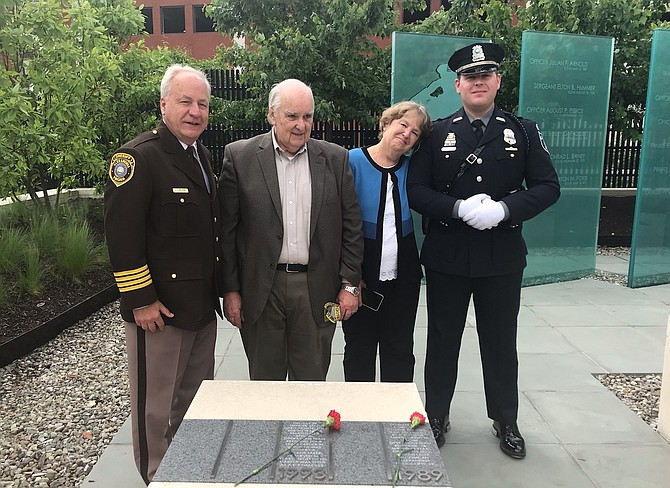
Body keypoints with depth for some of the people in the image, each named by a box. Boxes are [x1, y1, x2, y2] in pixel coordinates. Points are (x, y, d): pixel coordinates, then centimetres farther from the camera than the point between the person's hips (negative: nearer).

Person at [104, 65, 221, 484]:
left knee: (198, 398, 20)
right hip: (159, 308, -8)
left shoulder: (202, 156, 12)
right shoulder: (137, 157, -15)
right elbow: (122, 234, -19)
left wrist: (221, 288, 16)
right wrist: (140, 300, -19)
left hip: (203, 306, 8)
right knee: (156, 406, 7)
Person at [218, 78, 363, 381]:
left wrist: (350, 284, 1)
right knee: (265, 383, 13)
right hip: (260, 288, -1)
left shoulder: (335, 159, 3)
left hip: (317, 289, 1)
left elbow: (351, 226, 5)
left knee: (312, 382, 13)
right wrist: (230, 289, -2)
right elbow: (226, 229, 0)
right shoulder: (239, 157, -1)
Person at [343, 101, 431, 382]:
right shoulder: (353, 161, -9)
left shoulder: (411, 167, 2)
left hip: (403, 276, 3)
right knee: (359, 351, 12)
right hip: (360, 276, -3)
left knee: (400, 352, 15)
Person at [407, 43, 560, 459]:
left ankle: (506, 421, 34)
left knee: (501, 343, 13)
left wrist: (505, 209, -18)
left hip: (502, 258, 1)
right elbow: (416, 190, -4)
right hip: (446, 257, 0)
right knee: (443, 341, 12)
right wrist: (460, 209, -20)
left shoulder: (524, 132, 3)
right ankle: (437, 417, 31)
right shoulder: (437, 134, 1)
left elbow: (548, 187, -1)